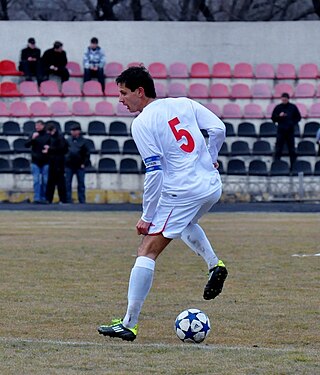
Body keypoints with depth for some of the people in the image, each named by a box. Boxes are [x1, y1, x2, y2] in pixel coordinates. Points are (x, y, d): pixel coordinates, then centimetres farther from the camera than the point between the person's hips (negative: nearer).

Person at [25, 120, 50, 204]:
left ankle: (43, 198, 9)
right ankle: (36, 198, -7)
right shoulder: (34, 135, 5)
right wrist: (32, 138, -17)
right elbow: (26, 145, -2)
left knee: (45, 181, 2)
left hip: (45, 162, 0)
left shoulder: (48, 136, 2)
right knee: (36, 180, -6)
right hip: (35, 162, 0)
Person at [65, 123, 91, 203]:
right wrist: (64, 162, 1)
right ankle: (68, 200, 4)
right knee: (67, 184, 0)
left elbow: (87, 154, 0)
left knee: (81, 184, 5)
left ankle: (82, 201, 9)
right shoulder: (68, 140, 6)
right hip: (69, 166, 1)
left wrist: (84, 163, -8)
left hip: (80, 166, -1)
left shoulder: (83, 141, 2)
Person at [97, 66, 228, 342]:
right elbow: (218, 129, 5)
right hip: (212, 187, 8)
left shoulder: (141, 124, -9)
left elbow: (154, 172, -14)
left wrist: (147, 217, -9)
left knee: (147, 251, -4)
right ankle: (215, 265, 21)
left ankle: (129, 324, -6)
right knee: (185, 222, 40)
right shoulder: (183, 103, 9)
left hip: (182, 193, -8)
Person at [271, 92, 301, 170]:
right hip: (281, 130, 0)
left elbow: (298, 117, 10)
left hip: (290, 131, 0)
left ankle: (293, 165, 10)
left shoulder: (293, 107, 4)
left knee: (291, 149, 5)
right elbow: (273, 118, 5)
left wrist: (293, 123, -7)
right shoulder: (278, 107, 4)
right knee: (278, 149, -2)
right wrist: (279, 116, -14)